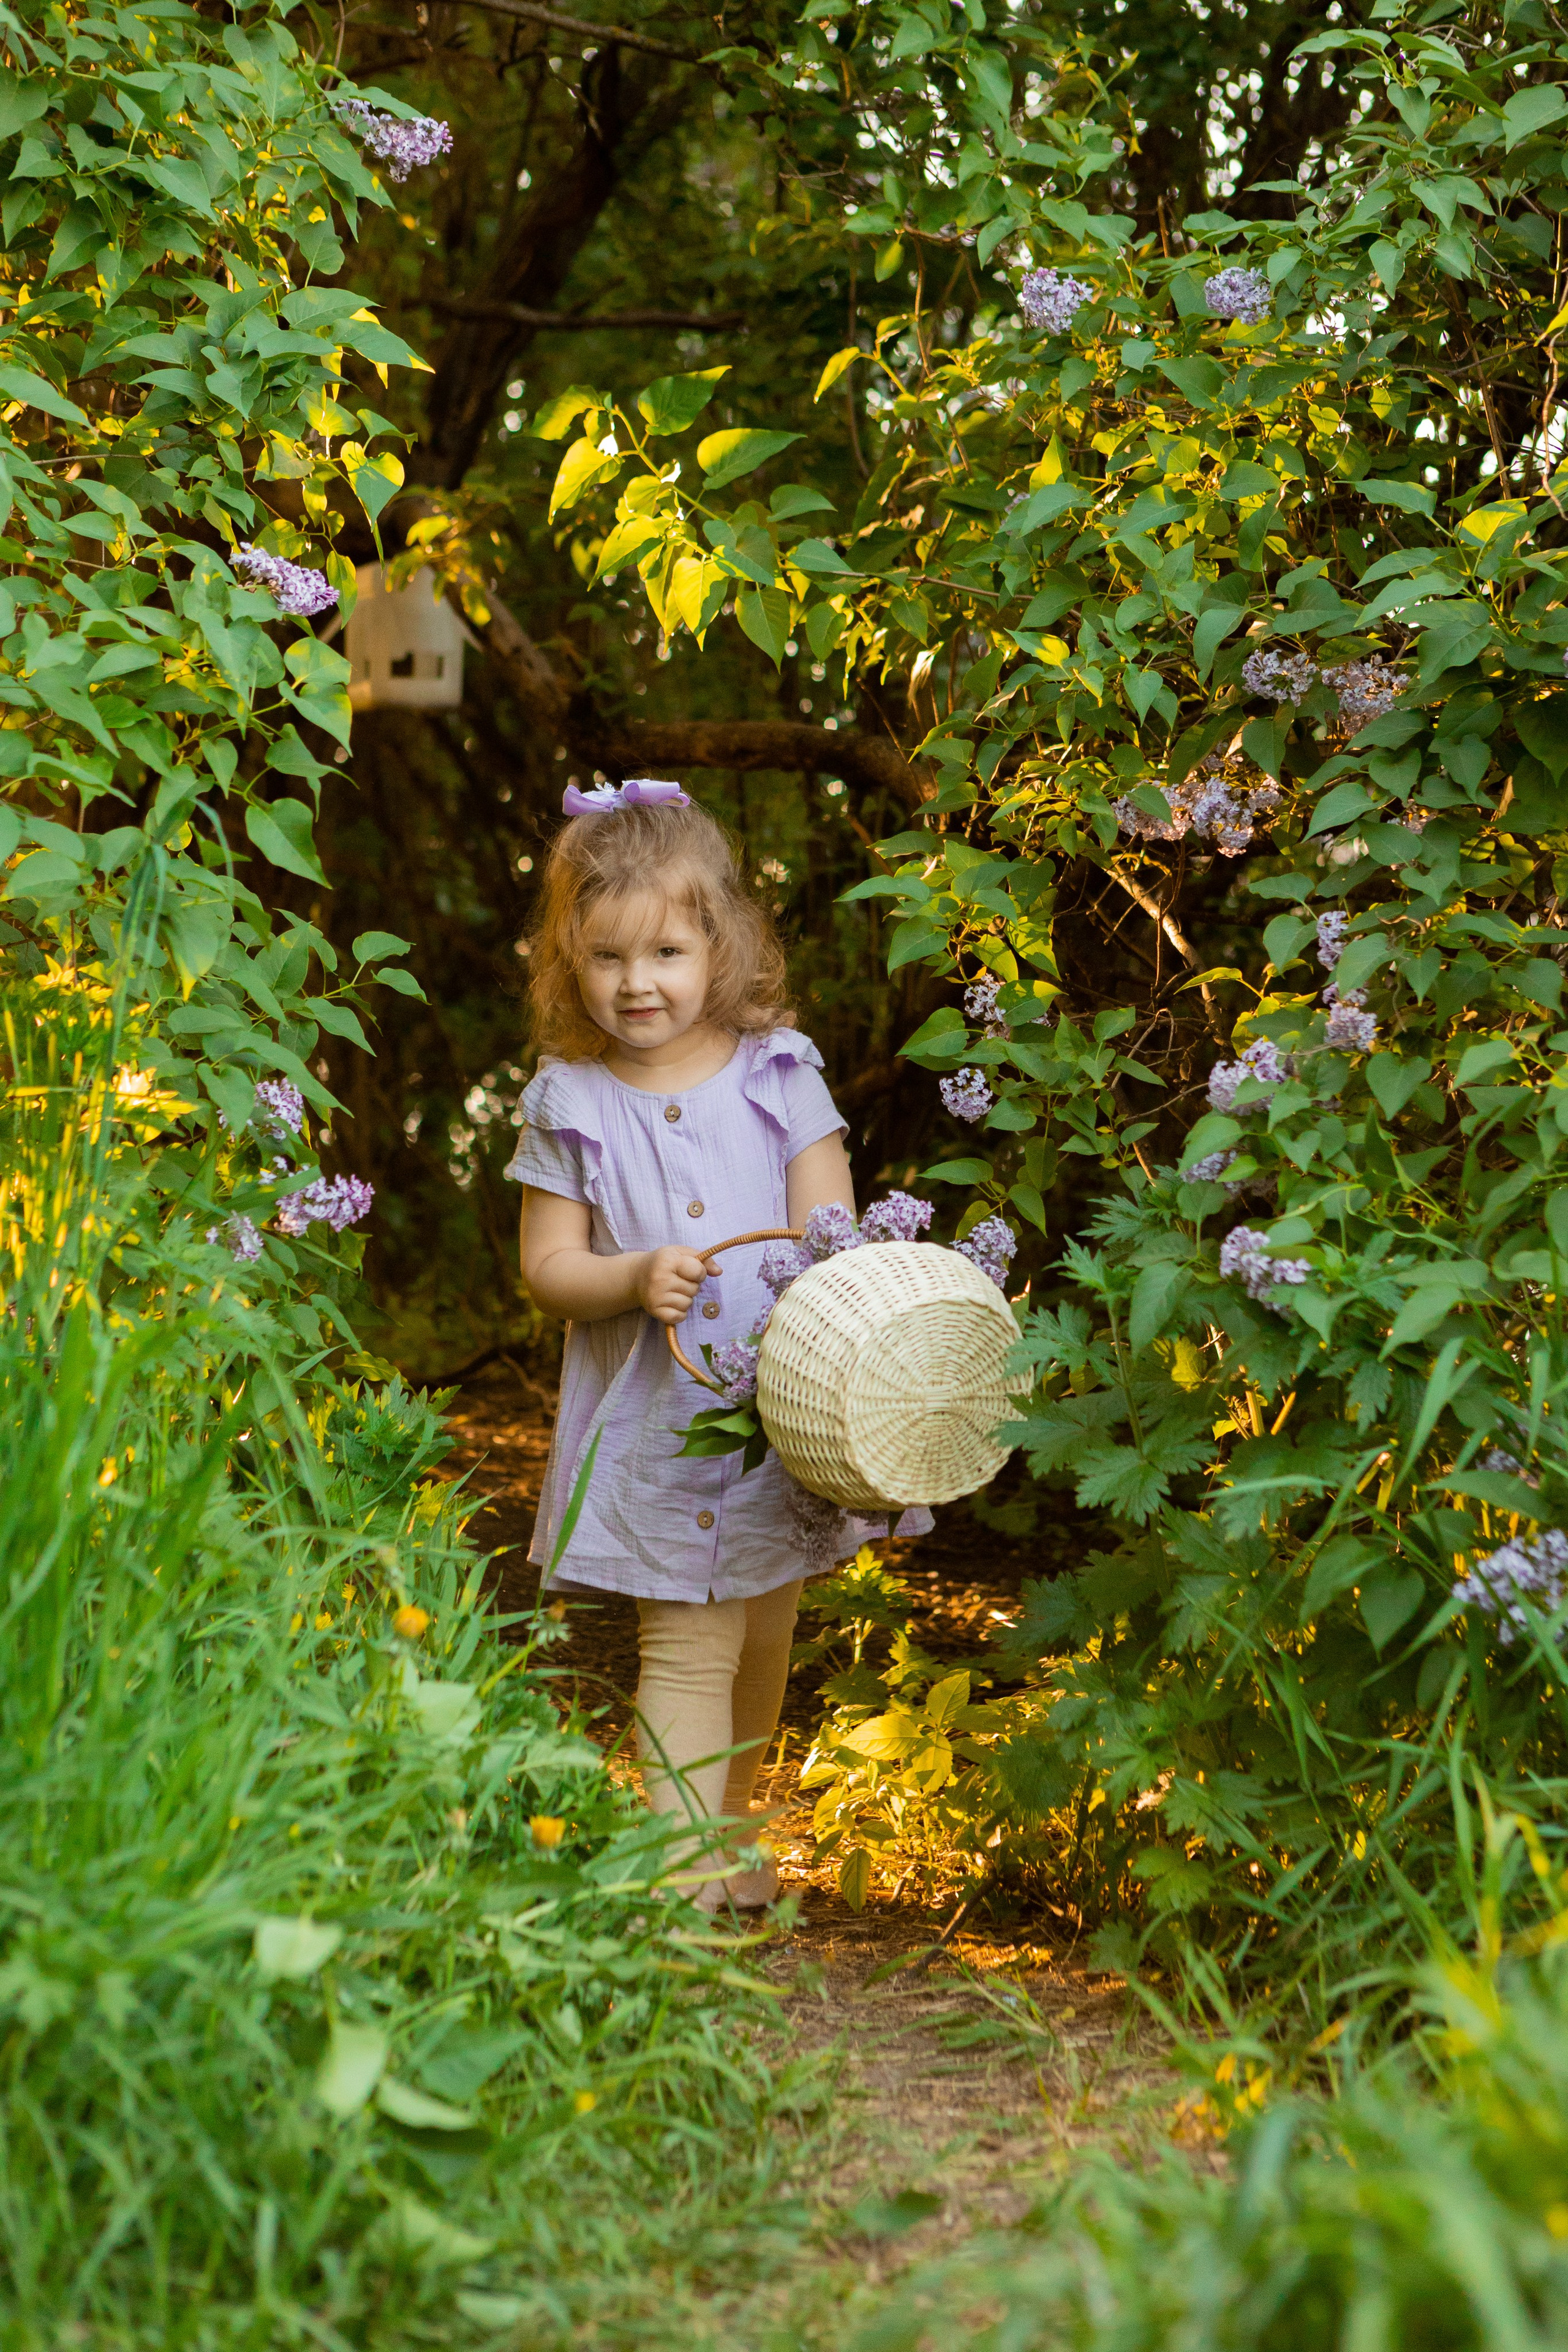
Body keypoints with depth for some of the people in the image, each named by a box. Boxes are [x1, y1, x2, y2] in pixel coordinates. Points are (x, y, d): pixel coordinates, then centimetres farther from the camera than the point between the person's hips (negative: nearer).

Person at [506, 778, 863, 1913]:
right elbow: (548, 1265, -1)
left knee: (764, 1642, 18)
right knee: (688, 1647, -9)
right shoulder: (571, 1105, -3)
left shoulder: (777, 1076, -2)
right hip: (654, 1425, -2)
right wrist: (635, 1280, -21)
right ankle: (686, 1868, -6)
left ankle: (735, 1828, 40)